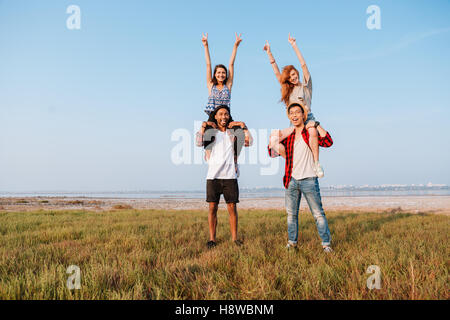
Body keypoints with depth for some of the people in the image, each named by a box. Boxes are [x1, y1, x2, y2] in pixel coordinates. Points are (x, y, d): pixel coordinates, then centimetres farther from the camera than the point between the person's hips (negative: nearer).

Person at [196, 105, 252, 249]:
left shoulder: (234, 132, 14)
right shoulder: (210, 132, 10)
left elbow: (248, 143, 2)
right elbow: (199, 143, -6)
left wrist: (244, 127, 1)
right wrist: (203, 126, -6)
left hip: (230, 176, 1)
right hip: (213, 176, -1)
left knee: (232, 207, 1)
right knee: (212, 207, 0)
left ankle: (235, 237, 11)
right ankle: (212, 238, 8)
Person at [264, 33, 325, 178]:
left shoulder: (305, 85, 7)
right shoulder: (287, 90, 18)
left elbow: (303, 64, -1)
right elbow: (276, 72, 16)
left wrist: (294, 45, -3)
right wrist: (269, 53, 13)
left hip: (308, 119, -5)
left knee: (313, 131, -40)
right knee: (273, 139, -15)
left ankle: (316, 163, -32)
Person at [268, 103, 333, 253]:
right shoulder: (287, 136, 12)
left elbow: (328, 142, -18)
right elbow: (272, 150, 20)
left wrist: (316, 124, -13)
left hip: (308, 180, -4)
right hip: (291, 180, 4)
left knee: (318, 213, -1)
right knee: (291, 213, 11)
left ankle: (326, 243, 7)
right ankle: (292, 242, 23)